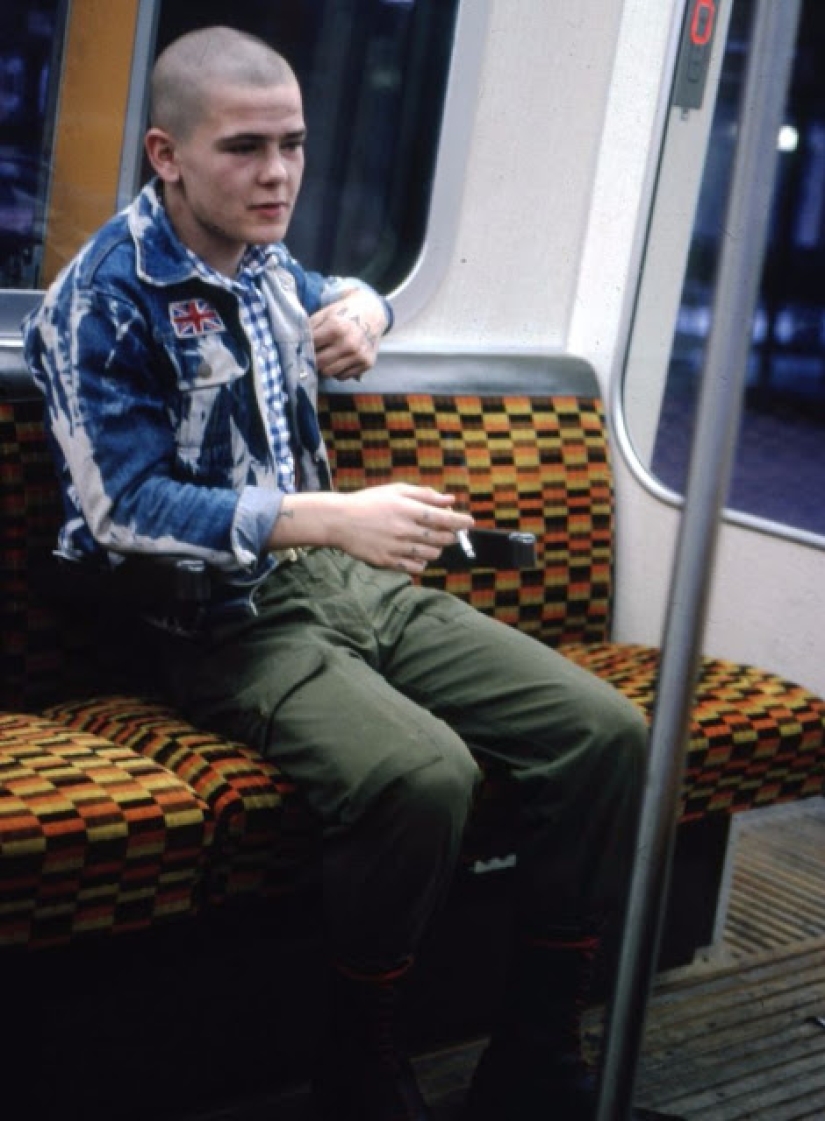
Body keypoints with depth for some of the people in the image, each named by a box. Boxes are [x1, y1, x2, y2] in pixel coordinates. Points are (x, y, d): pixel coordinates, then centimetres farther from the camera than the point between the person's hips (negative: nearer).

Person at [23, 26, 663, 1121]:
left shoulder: (261, 264, 13)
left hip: (344, 579, 8)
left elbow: (343, 293, 37)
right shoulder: (104, 300, -10)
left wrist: (360, 308, 10)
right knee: (423, 773, -36)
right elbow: (126, 510, -17)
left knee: (603, 730, -10)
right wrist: (336, 518, -28)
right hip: (222, 615, -8)